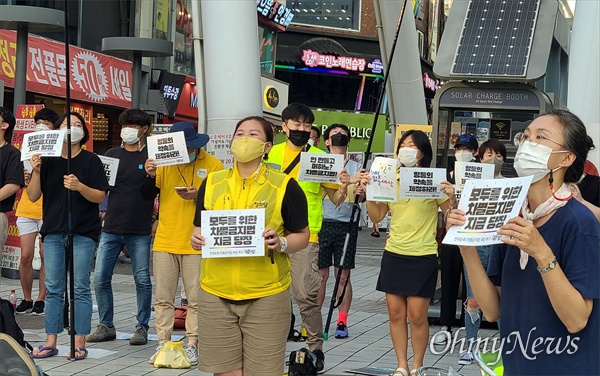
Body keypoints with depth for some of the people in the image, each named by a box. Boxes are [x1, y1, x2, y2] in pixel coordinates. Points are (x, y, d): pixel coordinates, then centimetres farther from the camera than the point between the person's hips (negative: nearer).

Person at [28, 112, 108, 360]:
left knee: (80, 288, -1)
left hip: (83, 232, -3)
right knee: (53, 289, 5)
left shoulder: (91, 161, 1)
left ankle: (79, 343, 3)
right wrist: (36, 171, -11)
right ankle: (50, 342, 10)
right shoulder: (48, 160, 7)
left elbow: (100, 197, -5)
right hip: (53, 231, 3)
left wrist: (79, 186, -22)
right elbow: (33, 196, 5)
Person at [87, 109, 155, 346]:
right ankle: (106, 326, 13)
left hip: (140, 231, -3)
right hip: (111, 228, 3)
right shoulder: (112, 155, 12)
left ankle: (142, 327, 11)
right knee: (101, 279, 2)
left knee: (142, 280, 0)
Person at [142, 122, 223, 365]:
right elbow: (148, 195, 6)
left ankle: (192, 345, 9)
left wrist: (198, 196, -18)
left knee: (196, 299, 2)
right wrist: (151, 176, -13)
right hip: (165, 242, 3)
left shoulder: (213, 165, -2)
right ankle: (163, 343, 13)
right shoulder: (164, 162, 6)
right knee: (163, 297, 6)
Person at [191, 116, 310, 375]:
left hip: (266, 298, -2)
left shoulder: (284, 186, -2)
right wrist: (197, 238, -5)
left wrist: (281, 243, -17)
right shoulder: (212, 182, 8)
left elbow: (302, 236, 3)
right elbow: (199, 228, 17)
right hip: (216, 295, 3)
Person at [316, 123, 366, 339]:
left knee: (344, 275, 3)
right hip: (323, 223, -1)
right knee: (320, 274, 1)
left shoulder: (356, 167, 13)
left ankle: (342, 322, 8)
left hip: (347, 225, 1)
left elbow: (363, 197, 5)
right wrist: (349, 181, -27)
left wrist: (361, 193, -20)